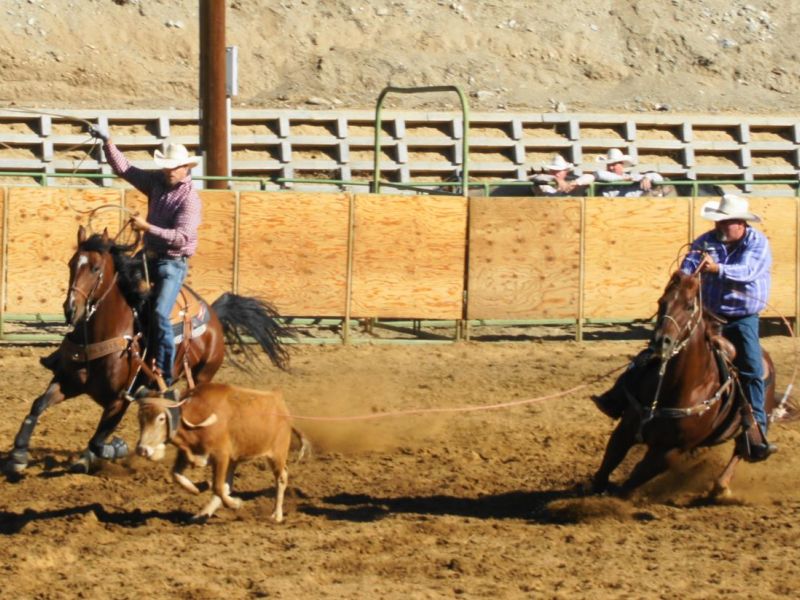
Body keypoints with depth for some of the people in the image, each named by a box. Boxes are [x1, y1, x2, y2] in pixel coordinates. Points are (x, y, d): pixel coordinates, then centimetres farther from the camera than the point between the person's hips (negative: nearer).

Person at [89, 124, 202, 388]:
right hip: (150, 257, 8)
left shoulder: (190, 198, -15)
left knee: (160, 313, -22)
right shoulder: (157, 182, 5)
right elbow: (124, 169, 10)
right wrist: (107, 142, 1)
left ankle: (164, 378, -21)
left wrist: (147, 227, -28)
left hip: (173, 263, -8)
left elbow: (181, 237, -25)